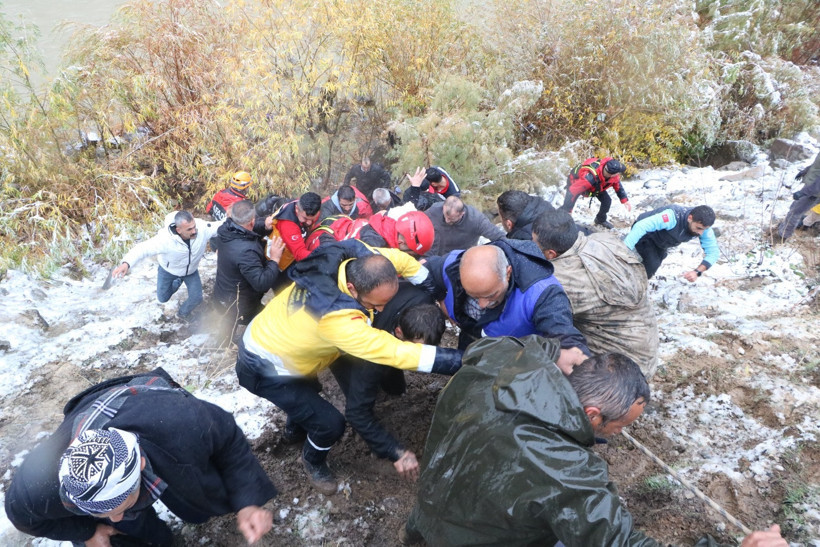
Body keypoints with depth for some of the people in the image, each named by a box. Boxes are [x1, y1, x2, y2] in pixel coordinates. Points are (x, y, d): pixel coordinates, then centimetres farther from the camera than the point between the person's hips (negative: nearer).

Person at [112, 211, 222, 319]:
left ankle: (184, 313, 39)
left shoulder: (202, 228, -37)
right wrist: (127, 263, -54)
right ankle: (178, 281, 50)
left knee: (196, 298, 3)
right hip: (169, 270, -2)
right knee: (163, 298, 17)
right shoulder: (165, 238, -43)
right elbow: (143, 248, -40)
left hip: (191, 270, 2)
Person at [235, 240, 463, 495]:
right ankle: (312, 461, 26)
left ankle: (294, 430, 63)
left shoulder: (356, 257, -25)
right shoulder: (335, 317, -44)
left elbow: (401, 260, -9)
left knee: (309, 389, 33)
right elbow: (393, 352, -42)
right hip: (264, 370, -8)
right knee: (330, 423, -7)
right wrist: (460, 360, -40)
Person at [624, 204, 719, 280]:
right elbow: (641, 227, -51)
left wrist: (697, 272, -39)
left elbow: (713, 252, -21)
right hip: (644, 234, -7)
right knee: (651, 265, -22)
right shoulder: (673, 217, -44)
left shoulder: (703, 225, -24)